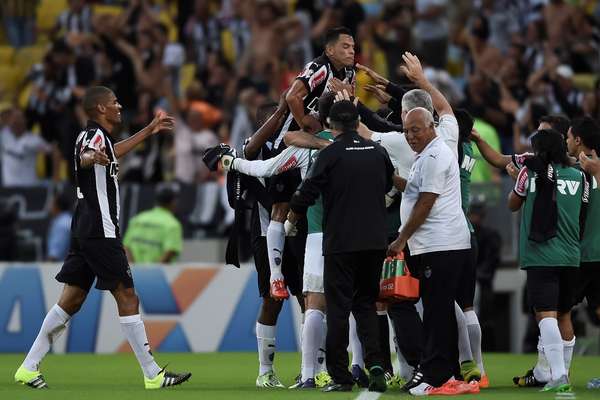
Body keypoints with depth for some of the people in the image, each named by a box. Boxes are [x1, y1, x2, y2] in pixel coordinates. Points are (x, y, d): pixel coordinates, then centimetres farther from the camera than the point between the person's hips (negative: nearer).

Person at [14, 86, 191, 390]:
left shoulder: (96, 136, 17)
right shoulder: (96, 134, -11)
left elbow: (112, 153, 40)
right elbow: (84, 157, -35)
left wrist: (148, 131, 49)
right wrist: (91, 157, -59)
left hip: (84, 230, 10)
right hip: (101, 231, -10)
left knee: (72, 299, 8)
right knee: (127, 297, -6)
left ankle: (29, 368, 6)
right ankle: (153, 375, -5)